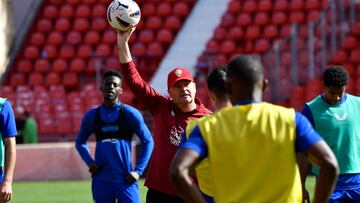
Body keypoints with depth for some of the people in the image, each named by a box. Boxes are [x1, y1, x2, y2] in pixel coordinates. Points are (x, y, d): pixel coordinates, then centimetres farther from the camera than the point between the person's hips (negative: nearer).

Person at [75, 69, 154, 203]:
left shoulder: (130, 113, -2)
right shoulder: (92, 116, 7)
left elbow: (148, 141, 1)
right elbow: (80, 142, 20)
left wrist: (138, 170, -7)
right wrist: (90, 162, 3)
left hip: (125, 180, -3)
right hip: (101, 180, 3)